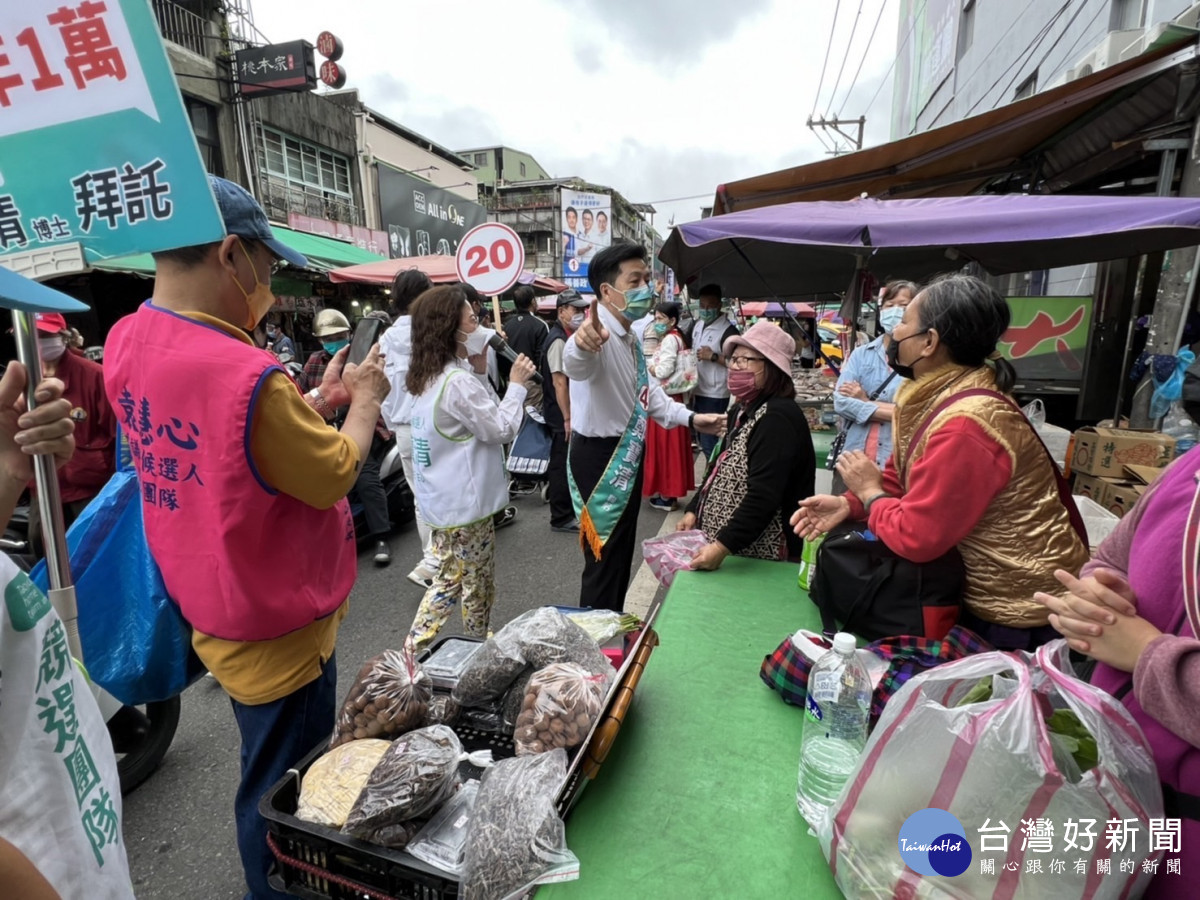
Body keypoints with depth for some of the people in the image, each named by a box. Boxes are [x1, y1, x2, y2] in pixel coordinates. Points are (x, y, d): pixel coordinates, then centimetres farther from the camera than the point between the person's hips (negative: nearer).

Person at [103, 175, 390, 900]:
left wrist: (321, 399, 6)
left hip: (208, 607, 9)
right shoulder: (249, 375, -32)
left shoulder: (126, 341, -4)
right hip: (279, 627, -9)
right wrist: (365, 401, -5)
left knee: (272, 776, 30)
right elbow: (333, 476, -19)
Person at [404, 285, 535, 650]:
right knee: (475, 583, 11)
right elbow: (501, 429, -17)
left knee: (449, 579, 18)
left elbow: (478, 419, 13)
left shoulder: (429, 377, 8)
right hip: (465, 501, -9)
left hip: (444, 498, 9)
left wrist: (480, 372, 4)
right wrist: (516, 383, -8)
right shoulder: (458, 381, -22)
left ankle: (415, 651, 24)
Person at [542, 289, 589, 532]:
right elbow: (559, 382, -21)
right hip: (562, 415, -9)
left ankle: (566, 509, 30)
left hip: (570, 412, 9)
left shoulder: (569, 336, 12)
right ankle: (561, 518, 9)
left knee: (563, 463, 17)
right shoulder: (558, 340, -17)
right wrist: (567, 418, -22)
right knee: (562, 464, -1)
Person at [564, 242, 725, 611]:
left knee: (621, 555, 23)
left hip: (627, 455, 10)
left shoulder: (630, 338, 9)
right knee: (603, 561, 2)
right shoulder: (598, 334, -24)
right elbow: (574, 365, -48)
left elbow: (646, 391, 19)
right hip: (599, 457, -10)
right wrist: (581, 344, -71)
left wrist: (691, 418, 9)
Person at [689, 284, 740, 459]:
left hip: (715, 395, -8)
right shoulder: (697, 324, 10)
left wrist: (713, 356, -24)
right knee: (703, 439, 18)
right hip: (697, 391, 8)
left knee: (710, 443, -4)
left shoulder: (728, 330, -15)